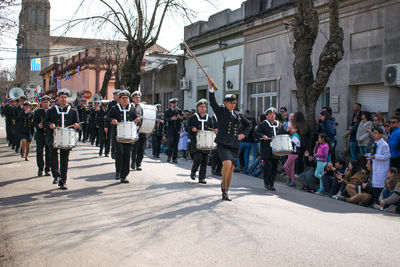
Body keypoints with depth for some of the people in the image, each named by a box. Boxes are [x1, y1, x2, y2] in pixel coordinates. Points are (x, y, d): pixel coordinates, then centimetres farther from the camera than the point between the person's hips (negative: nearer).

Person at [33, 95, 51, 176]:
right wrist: (38, 125, -15)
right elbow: (34, 122, 6)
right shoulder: (37, 112, 10)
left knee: (49, 152, 2)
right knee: (39, 151, -7)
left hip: (50, 134, 0)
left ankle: (47, 169, 11)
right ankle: (40, 169, 4)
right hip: (40, 134, 0)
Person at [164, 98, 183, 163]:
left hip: (177, 129, 2)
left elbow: (183, 118, 7)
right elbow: (165, 119, -5)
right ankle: (169, 155, 4)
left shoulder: (179, 110, 13)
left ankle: (174, 158, 8)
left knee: (176, 144, 2)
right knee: (171, 141, -16)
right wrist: (171, 119, -22)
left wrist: (180, 117, -14)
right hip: (170, 129, -2)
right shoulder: (167, 111, 7)